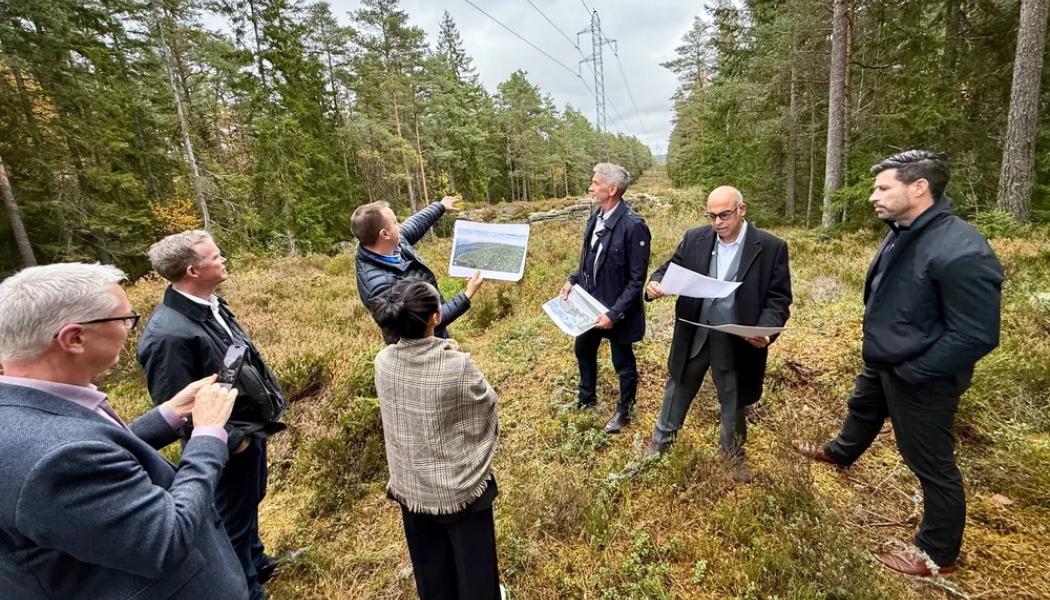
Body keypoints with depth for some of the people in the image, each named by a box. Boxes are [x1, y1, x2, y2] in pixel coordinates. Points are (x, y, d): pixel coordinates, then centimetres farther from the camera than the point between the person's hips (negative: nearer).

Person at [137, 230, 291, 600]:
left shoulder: (211, 306, -1)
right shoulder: (168, 334, -29)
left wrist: (267, 402, 11)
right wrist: (231, 439, -19)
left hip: (252, 430, 9)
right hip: (230, 444, -9)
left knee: (249, 506, 28)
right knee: (232, 520, 15)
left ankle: (255, 562, 52)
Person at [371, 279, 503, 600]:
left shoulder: (383, 362, -15)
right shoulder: (458, 366, -29)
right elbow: (488, 403, -11)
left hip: (410, 485, 4)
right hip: (460, 484, -4)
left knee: (430, 564, 27)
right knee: (473, 559, 22)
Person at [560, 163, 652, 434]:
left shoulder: (633, 225, -24)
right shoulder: (596, 216, -2)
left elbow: (637, 279, -21)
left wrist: (614, 313, -23)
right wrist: (573, 280, 0)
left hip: (616, 308, -7)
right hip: (590, 301, 8)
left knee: (623, 362, 13)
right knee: (584, 350, 23)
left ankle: (624, 410, 38)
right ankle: (586, 398, 49)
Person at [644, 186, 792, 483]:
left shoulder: (770, 247, -11)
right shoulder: (694, 238, -4)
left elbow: (779, 298, -8)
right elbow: (670, 269, 1)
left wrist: (766, 330, -26)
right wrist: (655, 283, -22)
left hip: (736, 341, -1)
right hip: (694, 335, 2)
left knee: (734, 400, 19)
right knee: (679, 388, 20)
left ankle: (733, 451, 46)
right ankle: (662, 437, 43)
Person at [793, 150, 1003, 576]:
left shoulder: (961, 252, -31)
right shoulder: (904, 232, -2)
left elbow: (976, 336, -28)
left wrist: (913, 371, -20)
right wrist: (882, 353, 12)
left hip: (919, 379, -9)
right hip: (882, 362, 9)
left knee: (931, 465, 9)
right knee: (863, 410, 32)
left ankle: (938, 555, 30)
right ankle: (840, 453, 62)